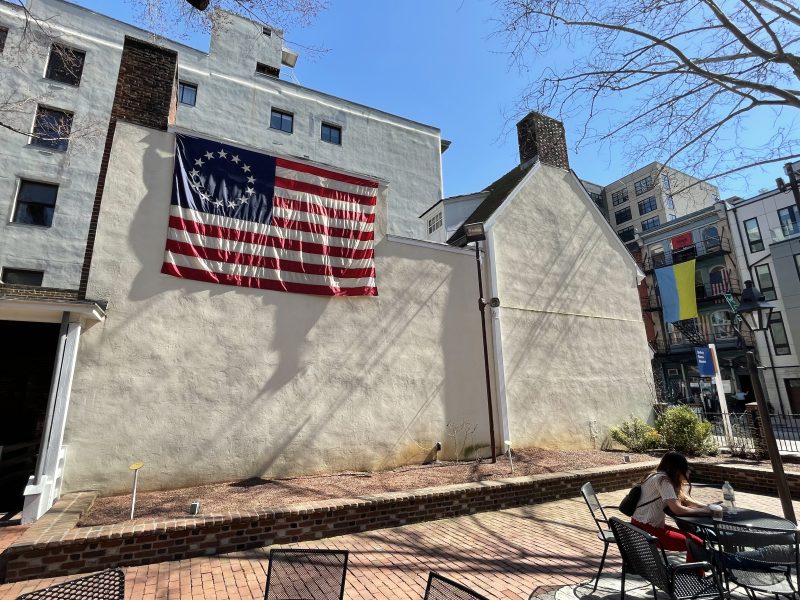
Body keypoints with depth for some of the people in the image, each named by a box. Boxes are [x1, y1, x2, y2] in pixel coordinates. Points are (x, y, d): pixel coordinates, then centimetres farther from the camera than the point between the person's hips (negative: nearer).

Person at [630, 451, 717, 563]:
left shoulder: (659, 477, 12)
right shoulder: (662, 480, -16)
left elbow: (683, 499, 15)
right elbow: (677, 509, -22)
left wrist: (707, 507, 1)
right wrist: (703, 511, -8)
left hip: (655, 525, 10)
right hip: (645, 529, -10)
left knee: (696, 541, 7)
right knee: (696, 545, -10)